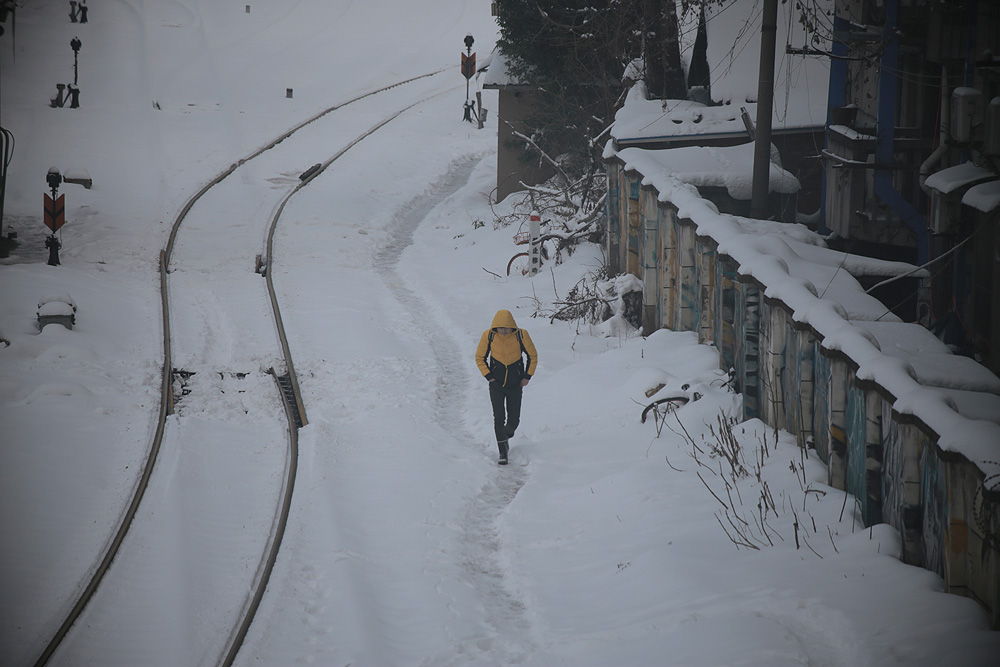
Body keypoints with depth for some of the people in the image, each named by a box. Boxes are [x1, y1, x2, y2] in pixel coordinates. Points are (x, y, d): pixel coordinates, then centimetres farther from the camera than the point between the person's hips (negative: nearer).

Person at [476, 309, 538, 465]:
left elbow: (533, 356, 3)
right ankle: (503, 452, -5)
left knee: (513, 421, 3)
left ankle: (506, 436, 37)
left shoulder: (521, 335, -13)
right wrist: (489, 376, -6)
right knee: (499, 417, -11)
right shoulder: (489, 336, -12)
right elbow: (480, 358, 3)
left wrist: (527, 376, -1)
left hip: (516, 385, 0)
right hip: (496, 384, 0)